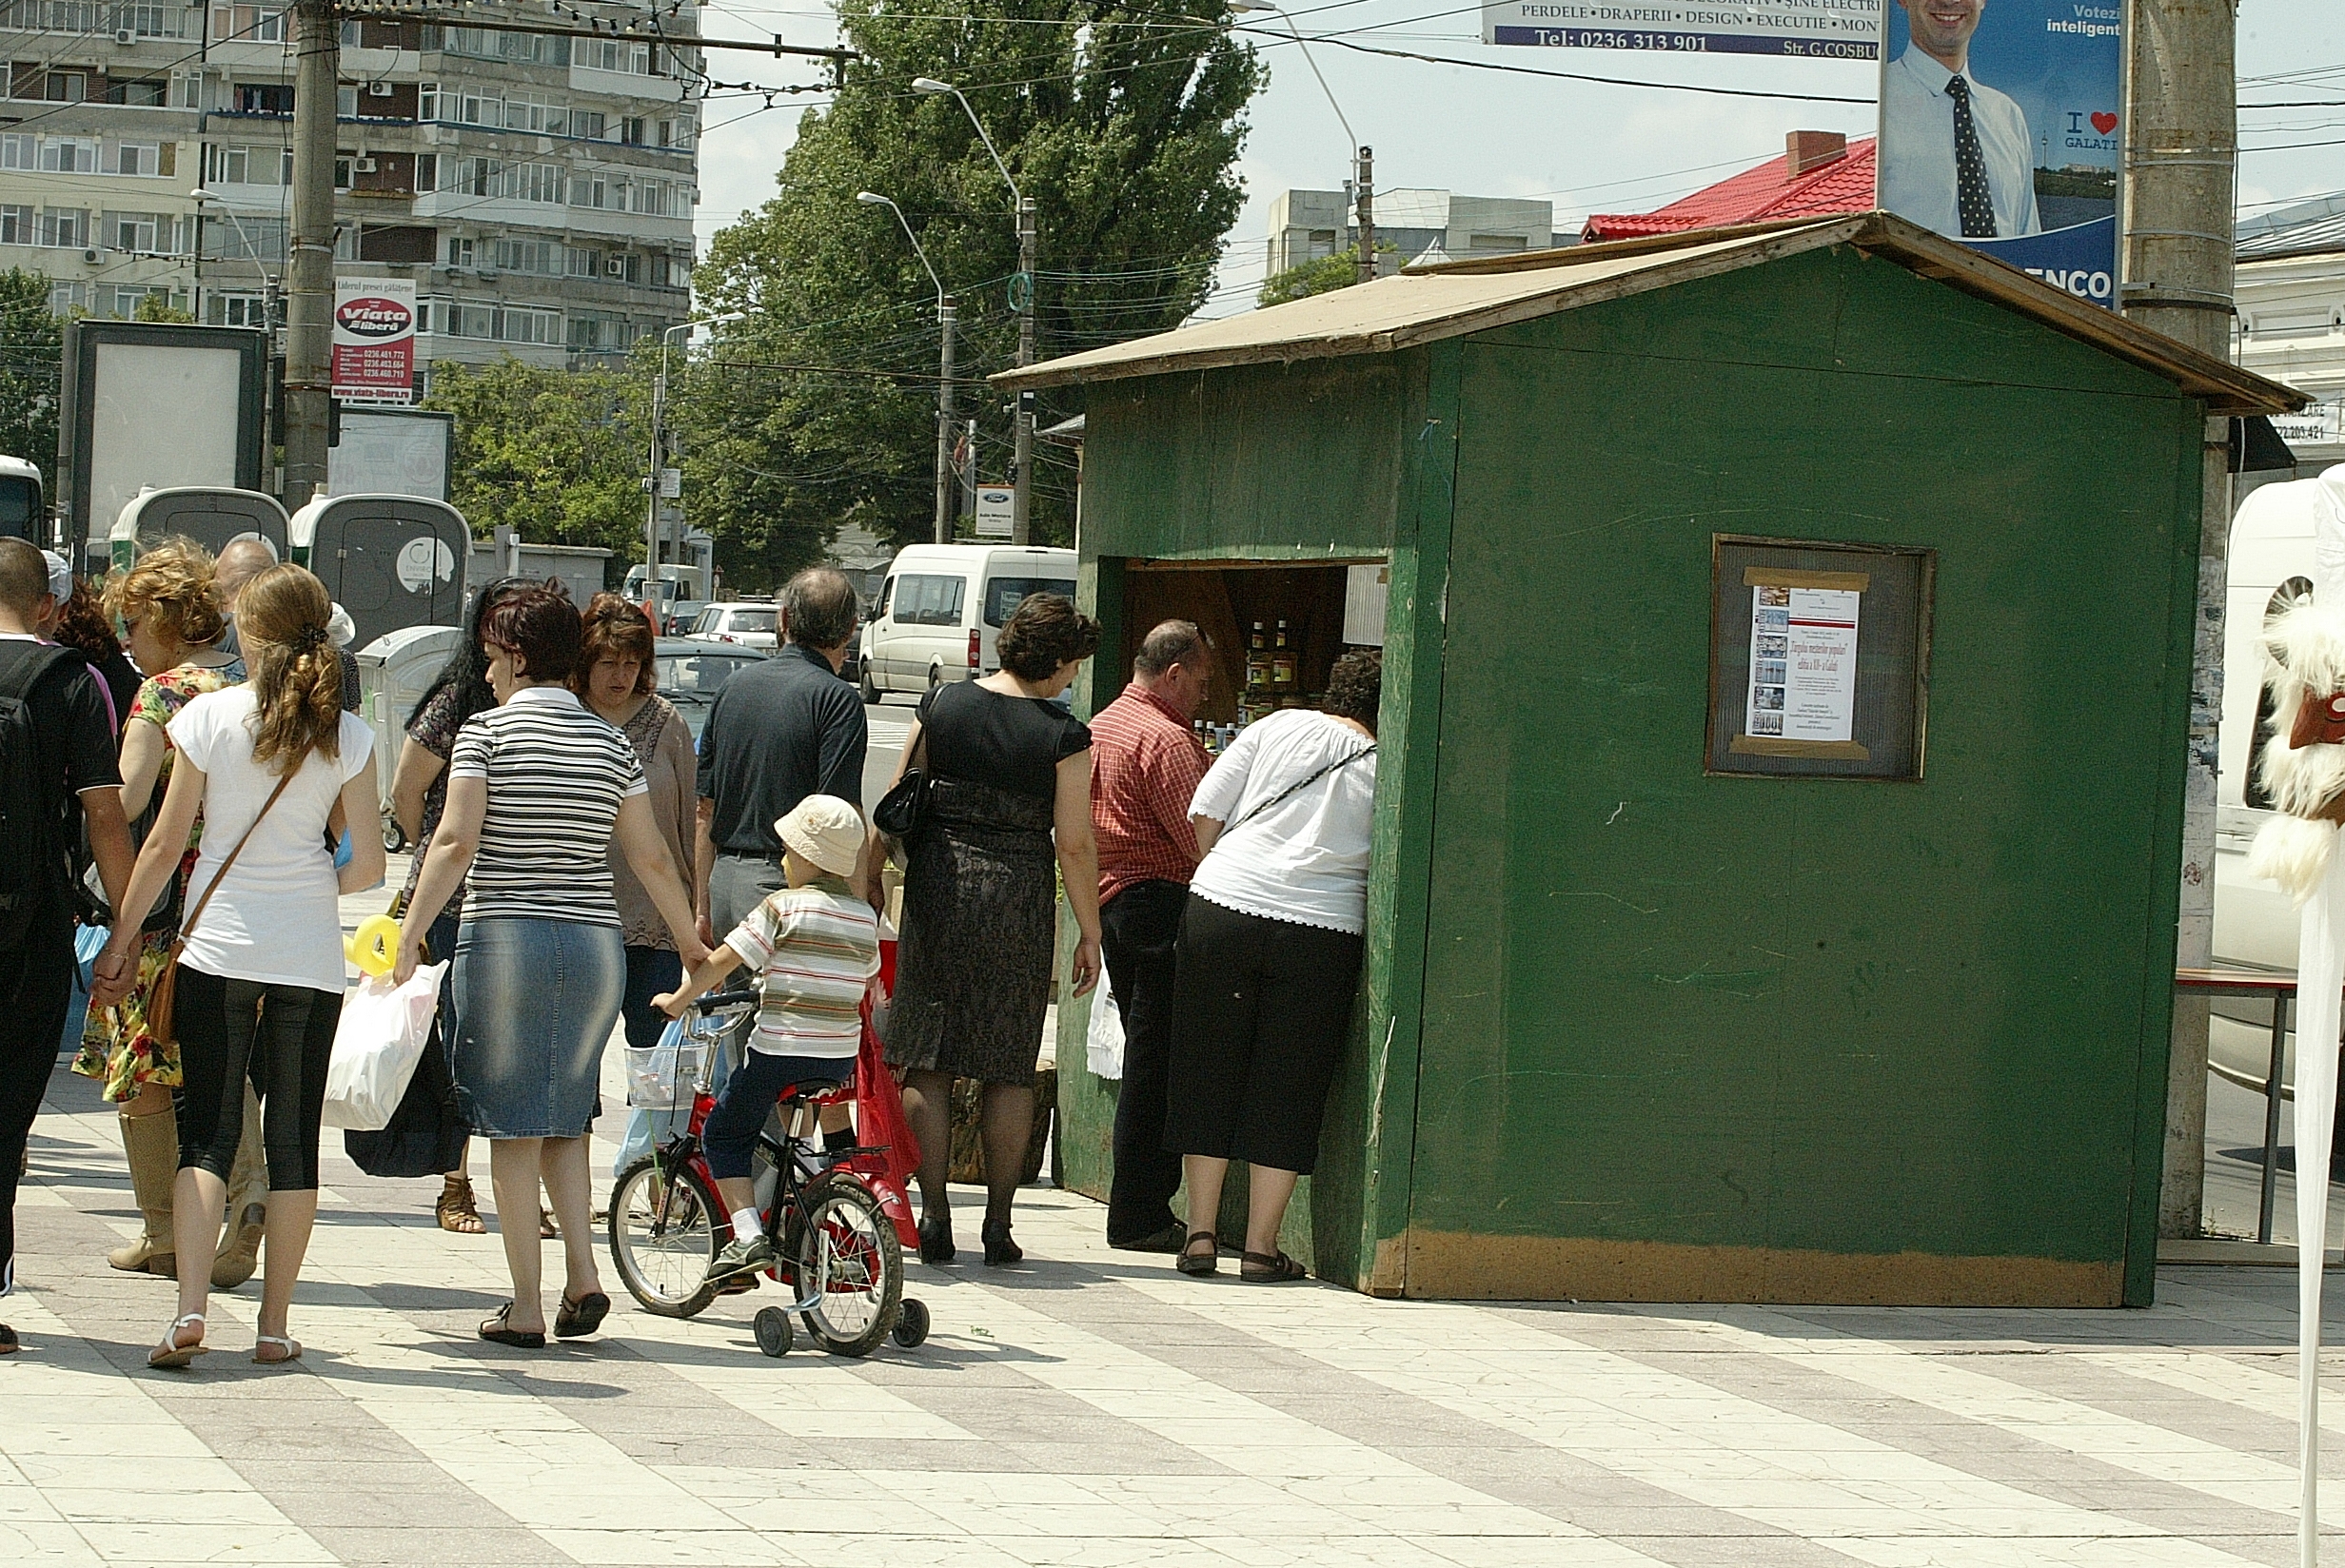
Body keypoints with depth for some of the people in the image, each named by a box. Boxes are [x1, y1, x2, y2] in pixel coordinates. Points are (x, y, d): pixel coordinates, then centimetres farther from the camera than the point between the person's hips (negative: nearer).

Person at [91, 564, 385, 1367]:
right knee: (293, 1135, 7)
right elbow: (368, 864, -1)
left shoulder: (210, 716, -5)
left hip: (218, 940, -1)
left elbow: (165, 842, 0)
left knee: (206, 1128, 2)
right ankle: (275, 1323, 8)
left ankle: (191, 1308, -14)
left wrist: (123, 934, 11)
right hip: (309, 952, 1)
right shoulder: (346, 735, -2)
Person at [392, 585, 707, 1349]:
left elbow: (456, 841, -13)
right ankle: (583, 1275, 0)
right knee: (566, 1117, 16)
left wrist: (410, 932, -11)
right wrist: (691, 943, 20)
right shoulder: (611, 743, 9)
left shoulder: (487, 732, -3)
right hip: (595, 943, 4)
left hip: (504, 939, -4)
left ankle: (525, 1306, 1)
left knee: (515, 1124, 1)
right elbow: (652, 858, 9)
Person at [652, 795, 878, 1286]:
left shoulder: (783, 907, -8)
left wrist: (678, 1000, 2)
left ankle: (748, 1235, -5)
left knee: (723, 1134, 9)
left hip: (780, 1053, -6)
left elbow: (723, 960, -11)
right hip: (841, 1059, 6)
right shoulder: (865, 916, 9)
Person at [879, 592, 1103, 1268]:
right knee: (1009, 1071, 9)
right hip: (1019, 900, -2)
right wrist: (1090, 934, 2)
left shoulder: (941, 705, 1)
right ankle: (999, 1224, 10)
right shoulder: (1064, 735, -8)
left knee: (928, 1065, 6)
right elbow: (1075, 844, -7)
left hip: (936, 884, 2)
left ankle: (934, 1219, 3)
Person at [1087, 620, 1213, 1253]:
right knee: (1158, 1061, -6)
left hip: (1113, 901, 10)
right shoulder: (1165, 738, -13)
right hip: (1163, 901, -10)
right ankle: (1140, 1216, -5)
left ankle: (1140, 1205, 15)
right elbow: (1200, 835, -18)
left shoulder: (1102, 725, 17)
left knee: (1147, 1058, 14)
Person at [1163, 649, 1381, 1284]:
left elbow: (1204, 811, 6)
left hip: (1221, 908, 1)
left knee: (1208, 1073, 11)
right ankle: (1261, 1247, 8)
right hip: (1321, 933, -1)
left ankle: (1201, 1236, 13)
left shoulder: (1276, 727, 7)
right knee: (1287, 1089, 7)